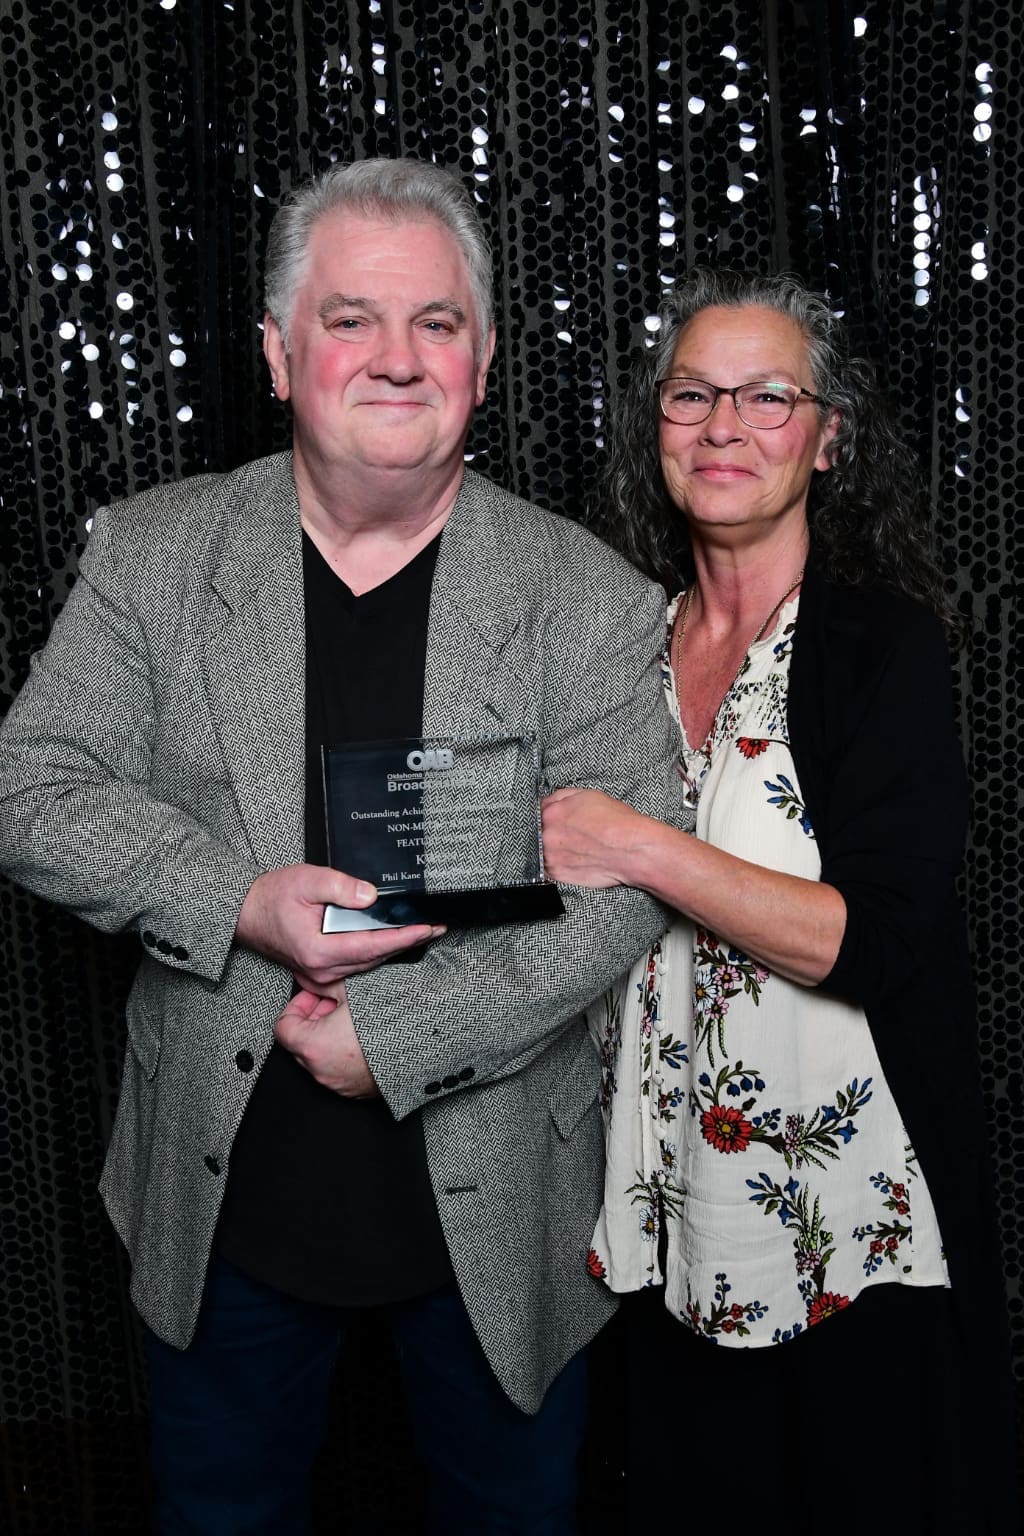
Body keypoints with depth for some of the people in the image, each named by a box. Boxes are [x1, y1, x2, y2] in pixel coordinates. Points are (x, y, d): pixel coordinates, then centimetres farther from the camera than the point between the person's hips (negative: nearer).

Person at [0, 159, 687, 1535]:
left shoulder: (591, 597, -9)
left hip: (496, 1204, 0)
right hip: (222, 1194, 1)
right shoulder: (152, 555, -4)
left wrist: (398, 1036, -20)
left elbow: (626, 885, -14)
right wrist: (241, 905, -22)